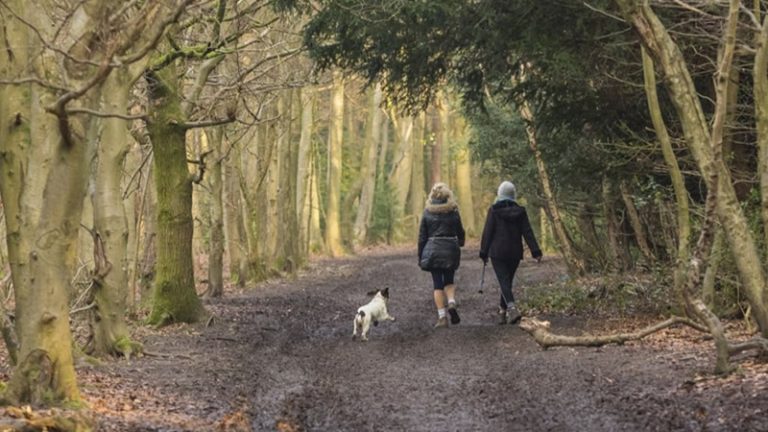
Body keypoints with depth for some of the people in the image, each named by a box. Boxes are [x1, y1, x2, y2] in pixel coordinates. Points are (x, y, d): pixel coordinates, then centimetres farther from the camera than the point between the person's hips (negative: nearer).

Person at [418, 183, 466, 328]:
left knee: (437, 284, 3)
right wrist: (460, 243, 30)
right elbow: (460, 232, 8)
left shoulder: (427, 212, -2)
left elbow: (422, 236, 0)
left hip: (433, 250, -1)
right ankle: (452, 303, -12)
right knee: (449, 281, 17)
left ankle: (442, 317, -3)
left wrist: (420, 257, 6)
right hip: (450, 250, 1)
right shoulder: (453, 212, -1)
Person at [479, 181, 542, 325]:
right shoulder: (520, 211, 2)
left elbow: (487, 232, -7)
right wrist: (536, 252, -5)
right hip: (515, 253, 4)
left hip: (497, 252, -4)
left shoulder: (494, 210, -6)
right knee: (507, 281, 16)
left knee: (504, 282, -8)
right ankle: (502, 312, 23)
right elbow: (528, 233, -2)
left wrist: (483, 253, -1)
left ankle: (512, 308, -30)